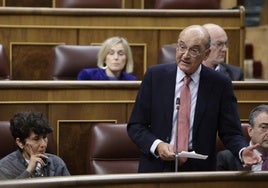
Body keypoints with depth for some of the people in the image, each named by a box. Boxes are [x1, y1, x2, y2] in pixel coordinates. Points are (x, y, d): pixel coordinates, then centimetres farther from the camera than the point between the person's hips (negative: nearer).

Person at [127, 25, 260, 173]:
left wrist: (243, 151, -18)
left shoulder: (220, 84, 0)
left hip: (199, 170, 0)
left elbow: (231, 132, 3)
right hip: (157, 167, 0)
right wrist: (156, 145, -15)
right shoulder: (155, 75, 2)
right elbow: (135, 126, 3)